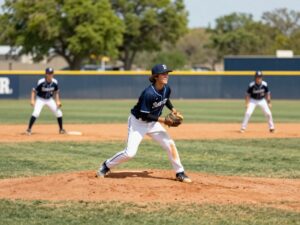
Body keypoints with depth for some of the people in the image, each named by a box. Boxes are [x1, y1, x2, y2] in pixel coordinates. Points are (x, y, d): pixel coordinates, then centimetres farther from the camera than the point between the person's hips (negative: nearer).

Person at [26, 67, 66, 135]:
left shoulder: (54, 82, -12)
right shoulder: (41, 82, -25)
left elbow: (56, 92, 4)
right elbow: (34, 91, -18)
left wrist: (58, 101, -5)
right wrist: (32, 100, -29)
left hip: (50, 99, 4)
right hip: (40, 99, -4)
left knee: (58, 113, 1)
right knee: (36, 113, -25)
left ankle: (61, 129, 20)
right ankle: (29, 129, -18)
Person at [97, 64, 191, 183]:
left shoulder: (167, 89, -8)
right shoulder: (149, 93, -31)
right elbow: (144, 115, -26)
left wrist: (172, 109, 2)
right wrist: (163, 120, -24)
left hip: (153, 123, 7)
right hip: (138, 122, -7)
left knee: (170, 145, -3)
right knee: (130, 152, -15)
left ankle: (180, 173, 11)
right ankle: (106, 166, 8)